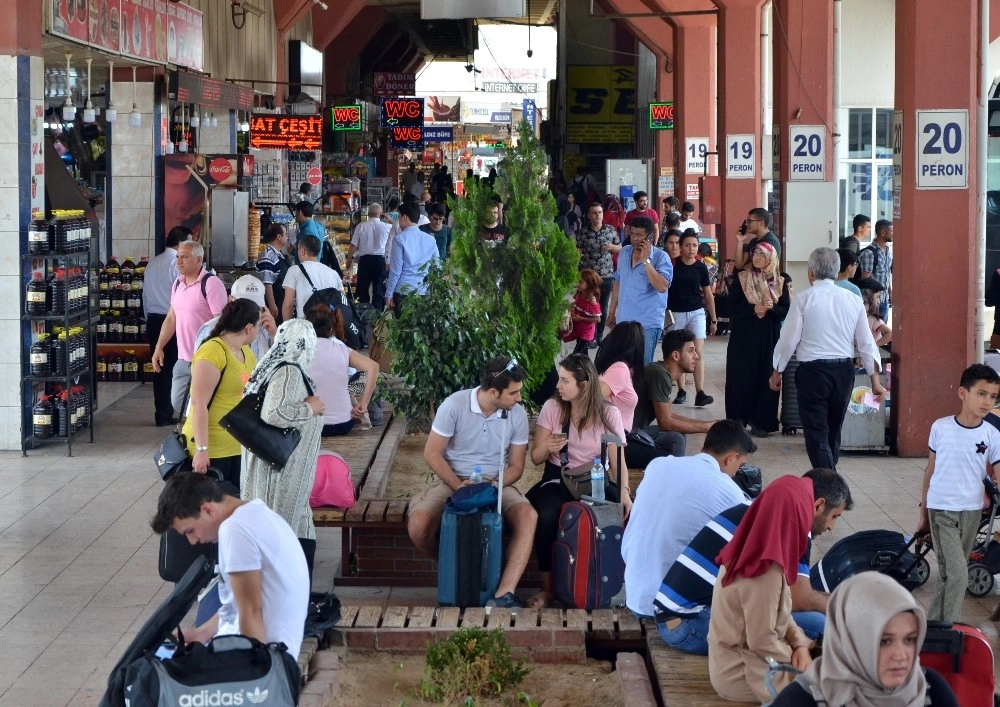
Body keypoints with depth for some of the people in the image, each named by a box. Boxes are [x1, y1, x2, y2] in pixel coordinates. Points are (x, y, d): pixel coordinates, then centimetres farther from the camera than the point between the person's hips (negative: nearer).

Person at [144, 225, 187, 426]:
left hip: (154, 321, 7)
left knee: (161, 367, 9)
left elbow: (146, 295, 16)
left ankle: (163, 415, 10)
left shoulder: (152, 264, 12)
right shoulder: (178, 263, -11)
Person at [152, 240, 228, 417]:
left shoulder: (211, 284, -15)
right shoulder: (178, 284, 11)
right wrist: (159, 348, 15)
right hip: (183, 359, 8)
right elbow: (171, 317, 19)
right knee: (178, 403, 13)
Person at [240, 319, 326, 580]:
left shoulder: (275, 366, 10)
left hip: (276, 464, 10)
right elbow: (273, 414, -30)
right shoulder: (289, 373, -18)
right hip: (281, 470, -10)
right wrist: (310, 407, -17)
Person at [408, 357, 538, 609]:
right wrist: (458, 486, -19)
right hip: (452, 481, -1)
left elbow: (516, 466, 2)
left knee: (528, 516, -31)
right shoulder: (454, 405, -13)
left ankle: (503, 594, -38)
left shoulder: (517, 415, -5)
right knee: (418, 527, -29)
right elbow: (432, 453, -7)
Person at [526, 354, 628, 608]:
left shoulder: (609, 413, -1)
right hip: (559, 480, 0)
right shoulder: (552, 407, 0)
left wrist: (624, 492, -24)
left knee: (629, 512, -31)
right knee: (546, 515, -35)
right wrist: (546, 448, -22)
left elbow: (618, 461, -5)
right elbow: (535, 458, 2)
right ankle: (547, 588, -18)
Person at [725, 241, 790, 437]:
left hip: (769, 338, 2)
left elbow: (786, 311, 3)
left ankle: (760, 422, 6)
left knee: (766, 378, -1)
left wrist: (771, 308, -16)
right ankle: (738, 419, 6)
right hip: (743, 336, -2)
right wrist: (754, 309, -17)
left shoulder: (779, 282, 7)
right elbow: (732, 308, -4)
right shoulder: (740, 279, 2)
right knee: (742, 377, -2)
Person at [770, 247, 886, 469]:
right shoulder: (853, 301, 4)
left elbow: (789, 340, -5)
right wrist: (875, 380, 9)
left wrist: (777, 372, 9)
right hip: (844, 370, 4)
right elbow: (866, 343, 4)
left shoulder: (804, 300, -7)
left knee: (817, 434, -3)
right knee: (834, 430, 19)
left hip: (813, 370, -4)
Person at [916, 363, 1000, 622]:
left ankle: (933, 624, 29)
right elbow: (930, 471, 4)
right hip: (941, 511, -2)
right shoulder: (940, 428, -6)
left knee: (950, 574, 13)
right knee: (957, 575, -11)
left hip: (971, 512, 2)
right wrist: (923, 515, 9)